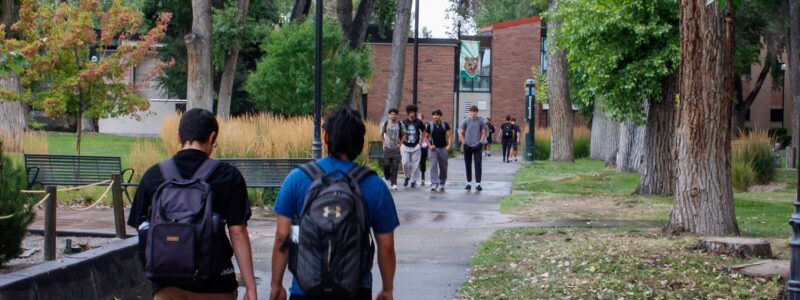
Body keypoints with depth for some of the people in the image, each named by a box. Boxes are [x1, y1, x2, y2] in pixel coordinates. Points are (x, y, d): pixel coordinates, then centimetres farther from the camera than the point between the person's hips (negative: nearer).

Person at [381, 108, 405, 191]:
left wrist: (400, 143, 2)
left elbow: (404, 135, 11)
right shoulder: (385, 123, 0)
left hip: (396, 148, 0)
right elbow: (381, 134, 11)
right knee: (386, 164, -7)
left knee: (395, 166, -5)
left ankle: (394, 183, -2)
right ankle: (387, 177, 22)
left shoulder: (400, 124, 1)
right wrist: (384, 142, 2)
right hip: (387, 148, 0)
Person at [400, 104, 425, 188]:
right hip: (405, 146, 0)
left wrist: (420, 142, 3)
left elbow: (423, 132, 10)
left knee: (415, 165, 1)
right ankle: (407, 177, 20)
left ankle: (413, 181, 12)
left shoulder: (419, 122, -2)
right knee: (405, 163, -7)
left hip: (416, 147, 0)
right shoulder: (403, 122, -1)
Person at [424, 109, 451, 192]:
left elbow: (448, 136, -2)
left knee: (443, 167, 8)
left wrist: (448, 145, -17)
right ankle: (434, 184, -17)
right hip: (434, 148, -1)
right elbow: (426, 137, 8)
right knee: (433, 165, -13)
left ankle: (442, 184, 23)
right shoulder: (429, 125, 2)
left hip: (443, 148, 1)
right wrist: (429, 145, -7)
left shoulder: (445, 125, 1)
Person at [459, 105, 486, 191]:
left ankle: (478, 184, -10)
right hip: (467, 146, 1)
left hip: (477, 146, -1)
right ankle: (469, 183, 18)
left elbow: (483, 133, 8)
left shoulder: (480, 121, 2)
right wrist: (464, 142, -2)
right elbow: (460, 132, 4)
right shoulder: (465, 121, 1)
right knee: (468, 165, 8)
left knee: (478, 164, -8)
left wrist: (480, 141, -2)